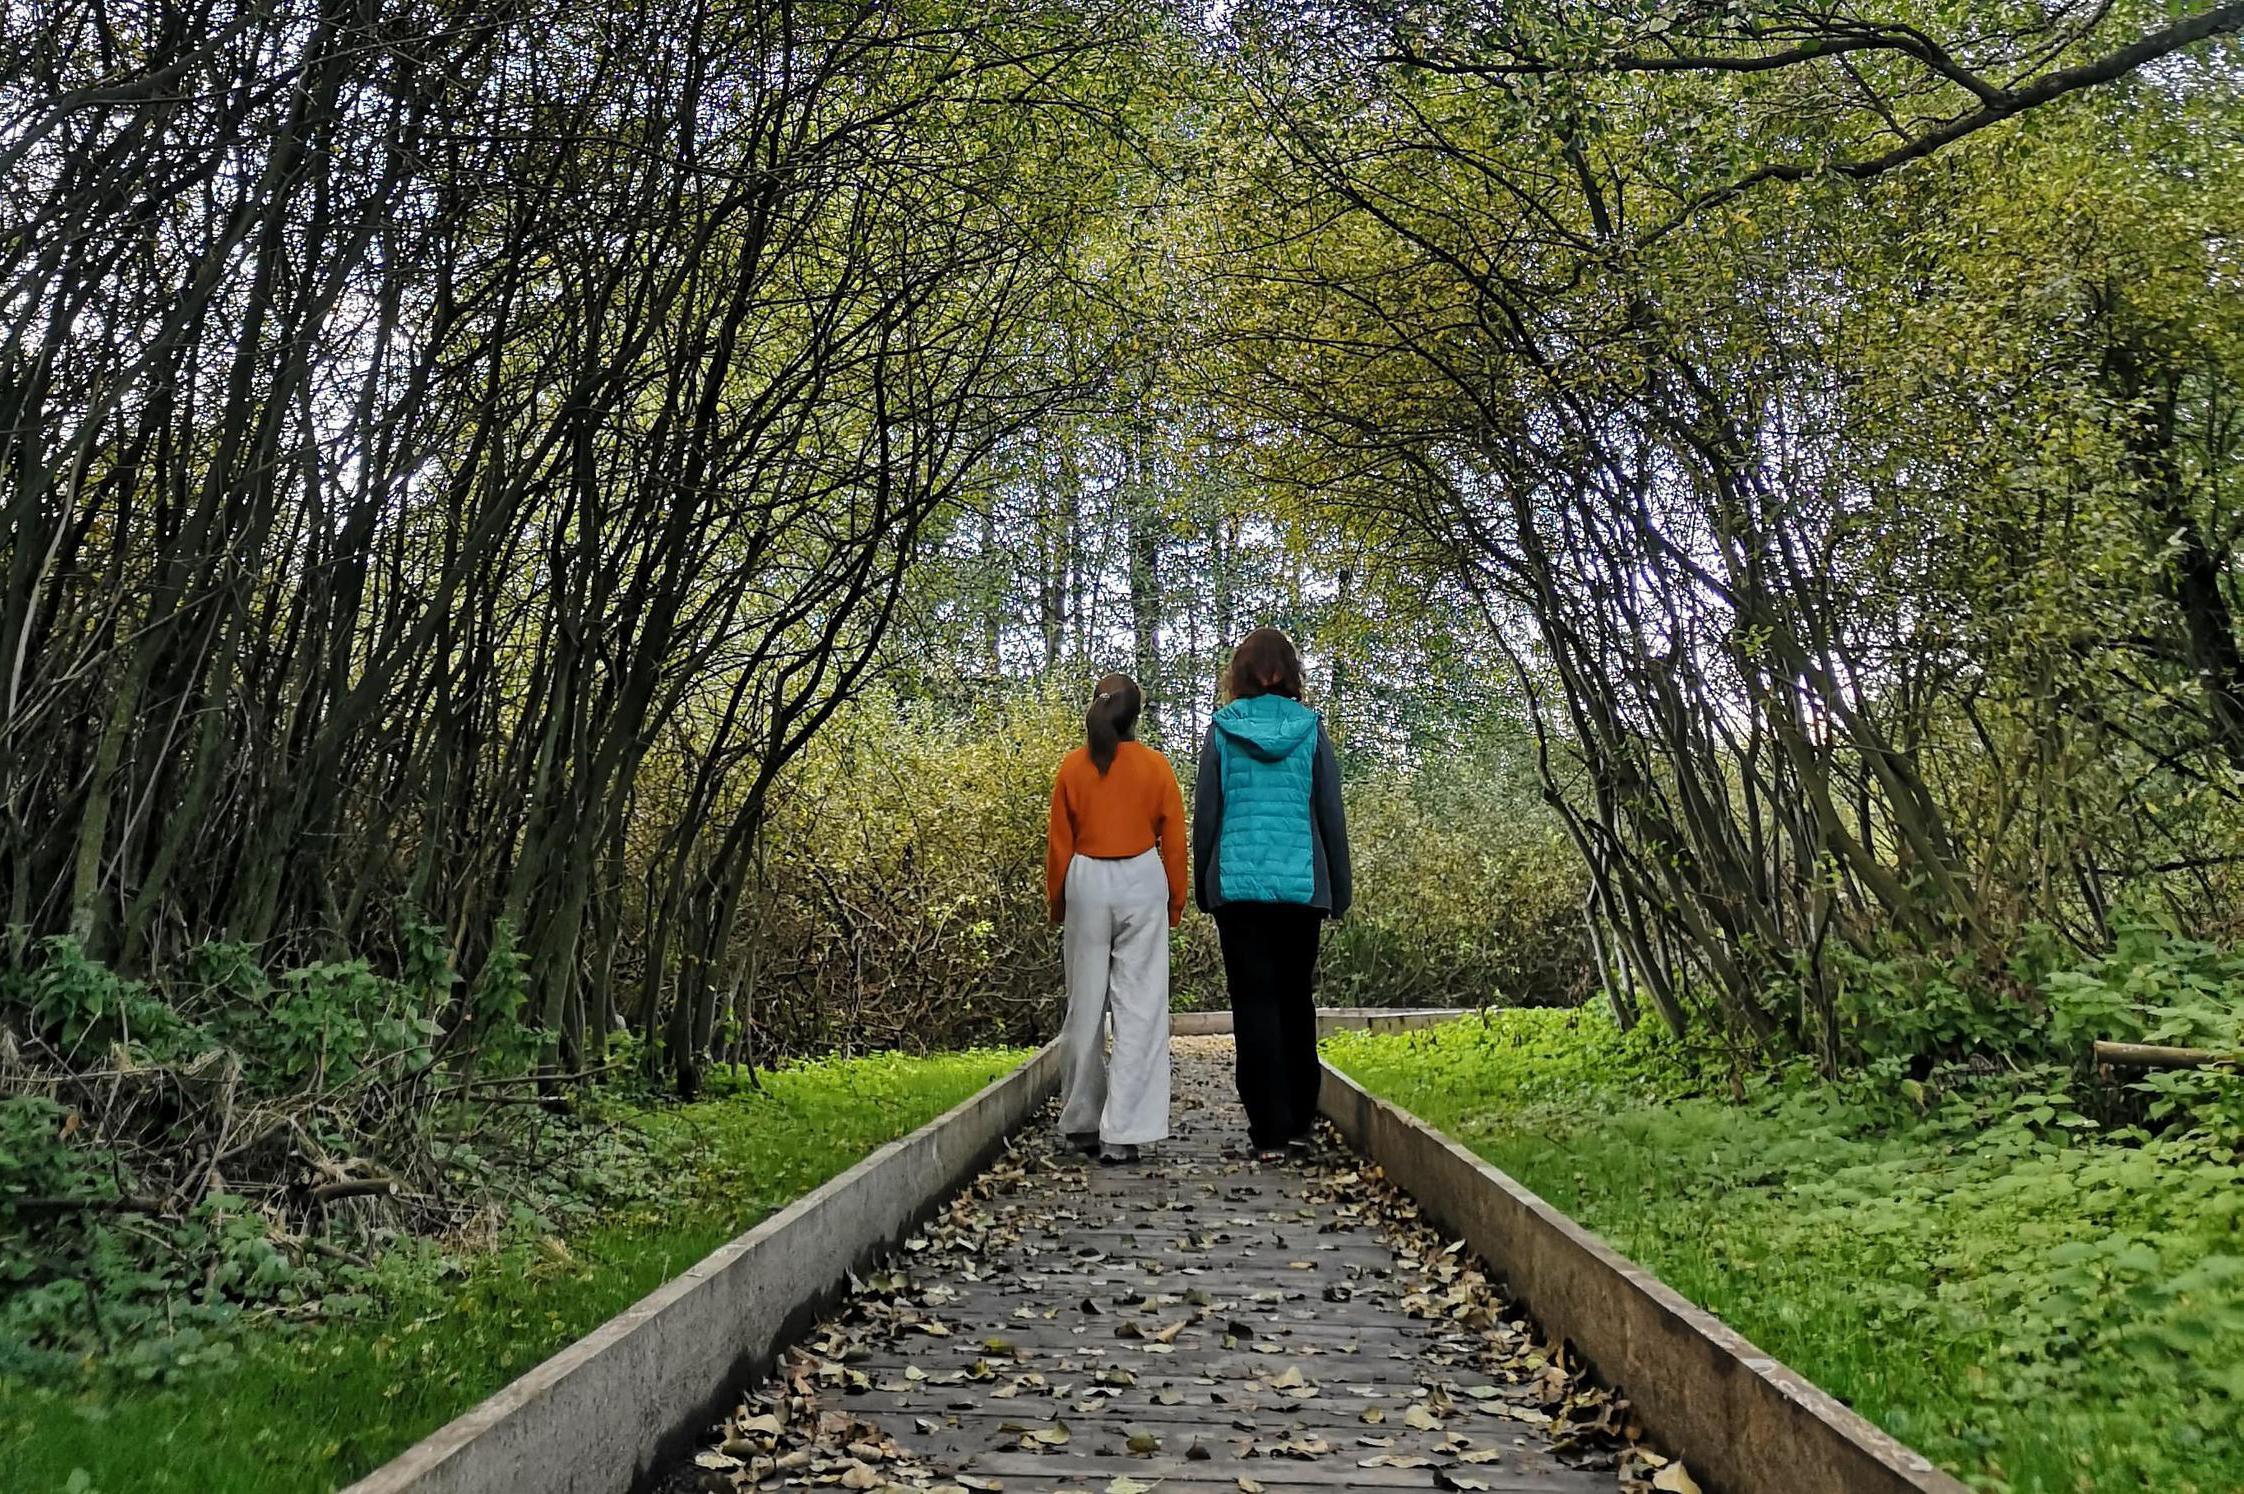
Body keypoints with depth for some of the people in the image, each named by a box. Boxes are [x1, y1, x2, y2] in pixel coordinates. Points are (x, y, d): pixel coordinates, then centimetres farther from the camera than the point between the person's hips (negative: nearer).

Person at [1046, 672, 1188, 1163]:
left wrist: (1056, 902, 16)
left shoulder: (1073, 766, 2)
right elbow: (1175, 842, 3)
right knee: (1139, 1007, 0)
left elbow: (1058, 843, 5)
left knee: (1085, 1006, 10)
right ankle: (1123, 1132, -4)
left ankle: (1082, 1123, 20)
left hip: (1086, 883, 1)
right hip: (1142, 882, -1)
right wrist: (1175, 902, 13)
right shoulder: (1155, 765, 0)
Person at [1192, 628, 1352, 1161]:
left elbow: (1205, 813, 1)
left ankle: (1270, 1130, 1)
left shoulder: (1223, 728, 1)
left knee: (1254, 1002, 2)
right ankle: (1299, 1120, 20)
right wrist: (1340, 888, 12)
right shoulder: (1311, 728, 4)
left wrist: (1203, 887, 9)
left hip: (1238, 882, -1)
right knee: (1296, 998, 14)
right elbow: (1332, 815, 5)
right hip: (1301, 884, 2)